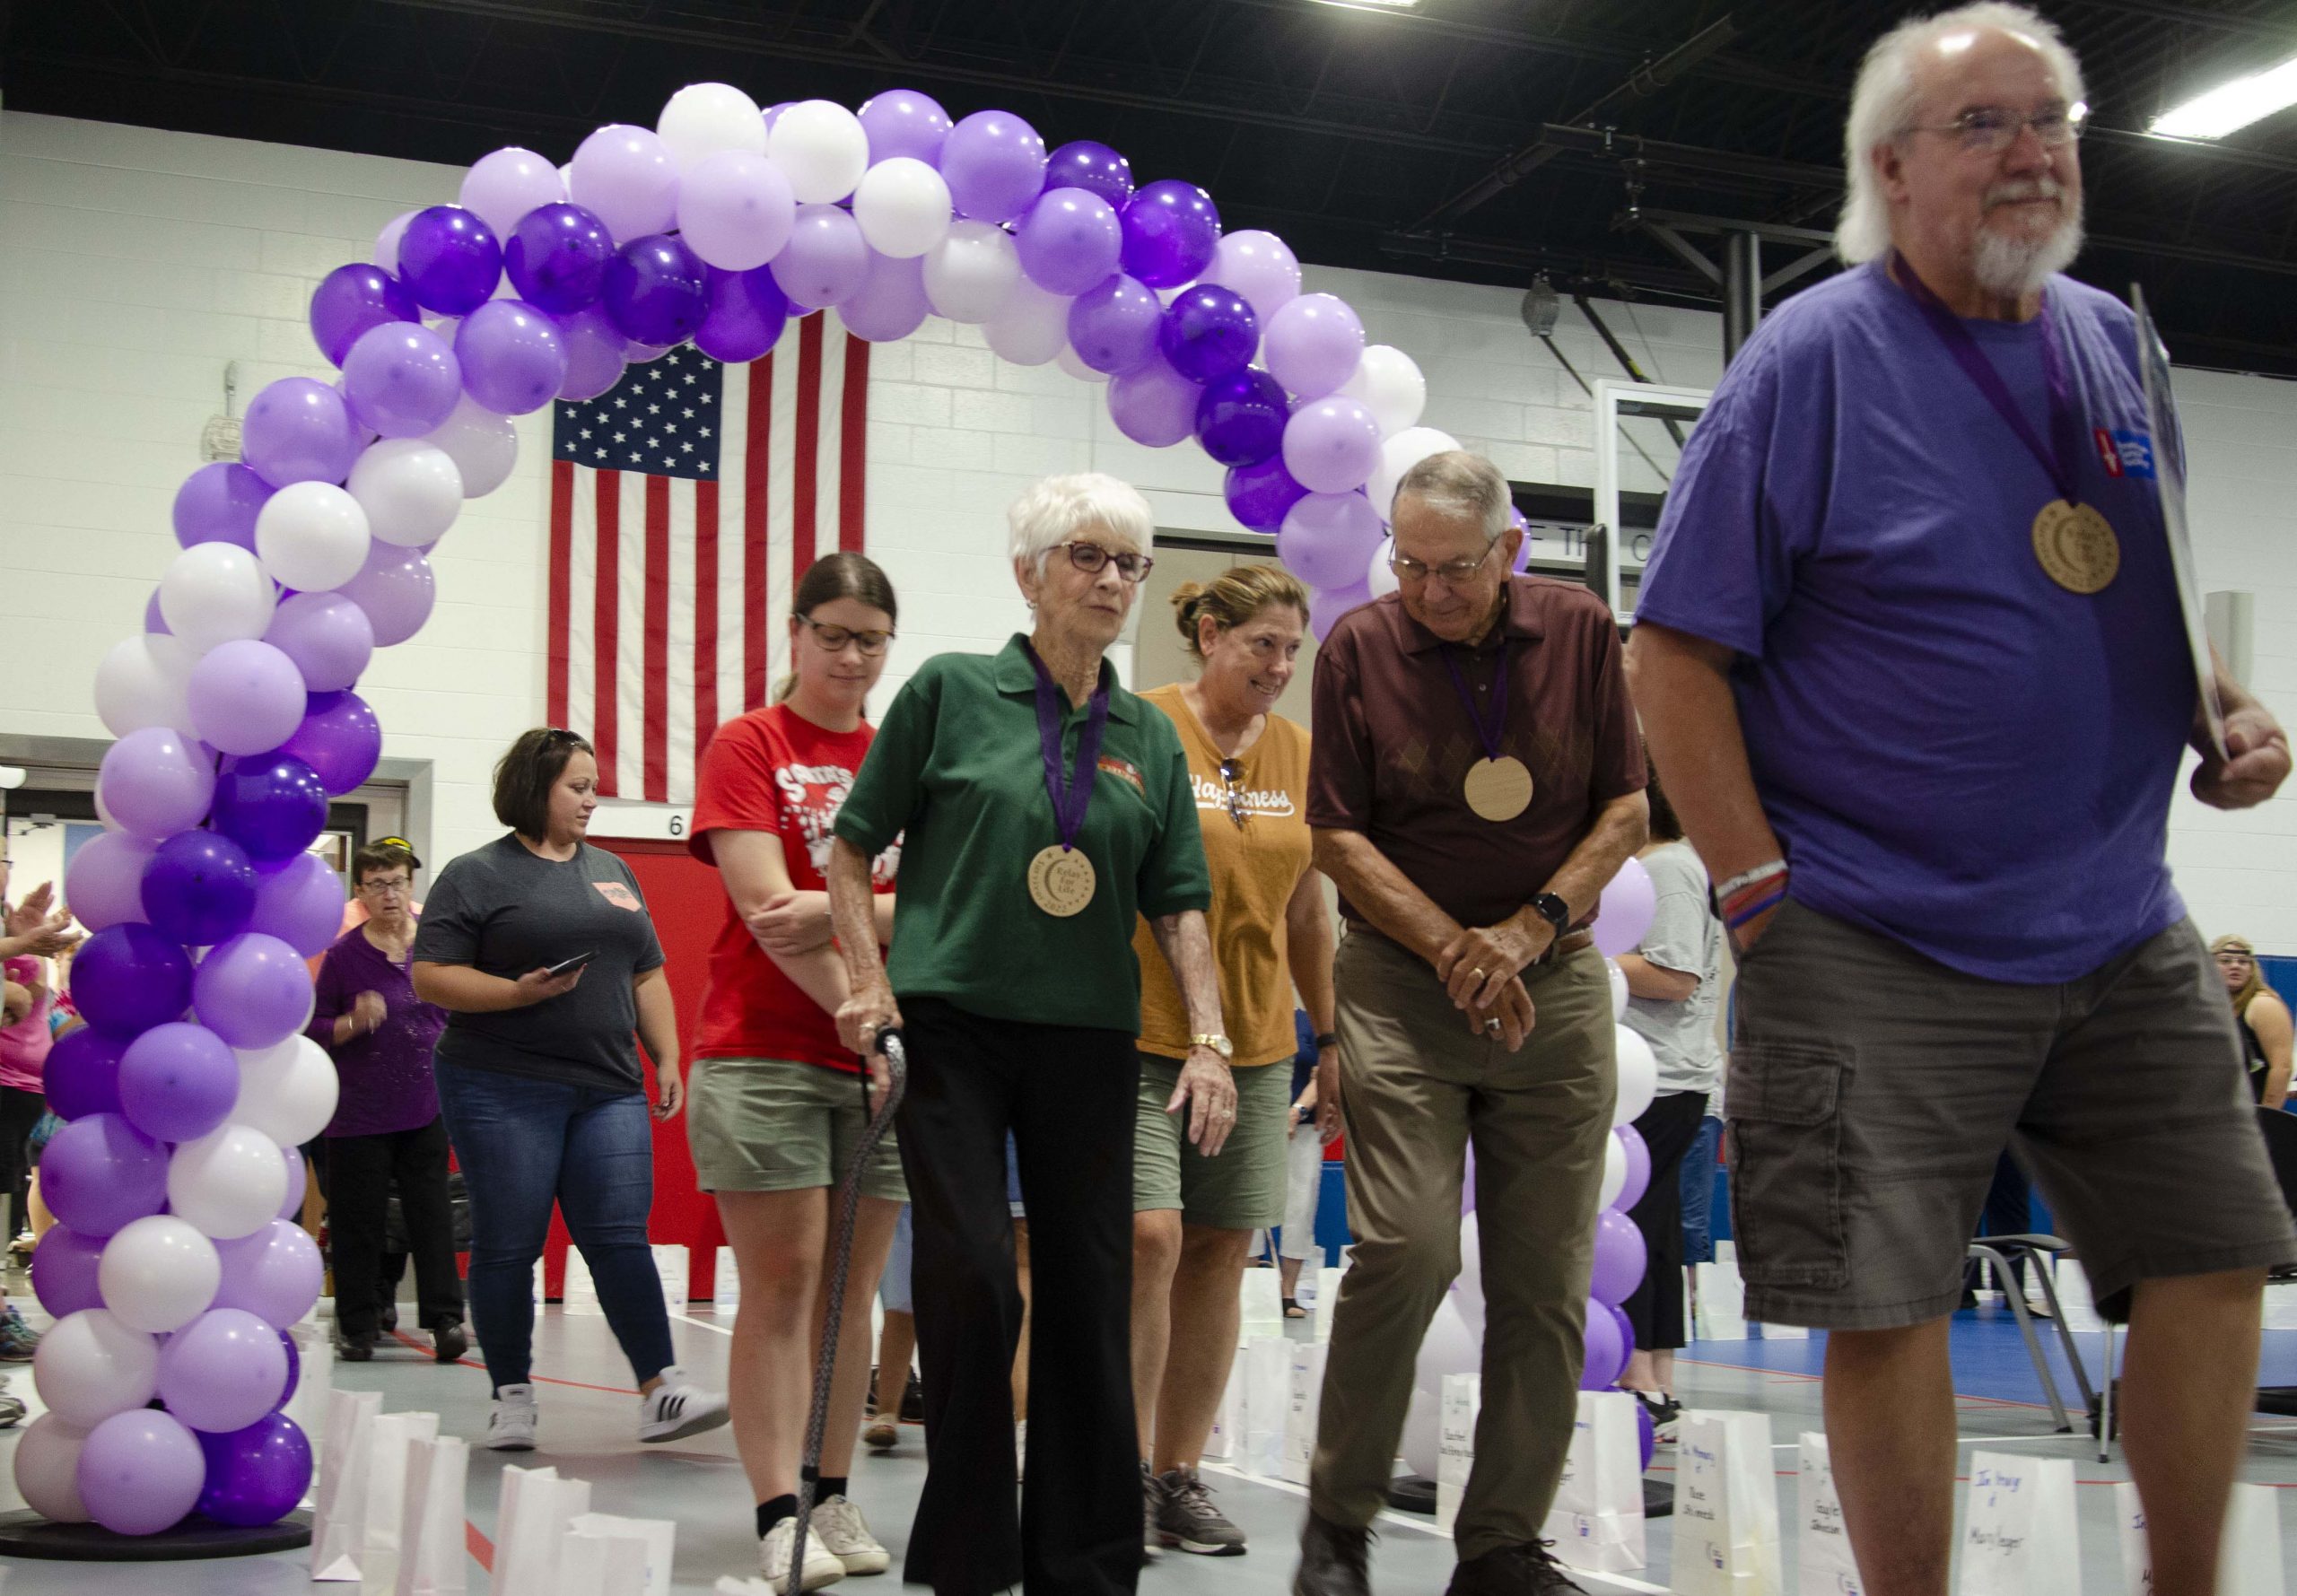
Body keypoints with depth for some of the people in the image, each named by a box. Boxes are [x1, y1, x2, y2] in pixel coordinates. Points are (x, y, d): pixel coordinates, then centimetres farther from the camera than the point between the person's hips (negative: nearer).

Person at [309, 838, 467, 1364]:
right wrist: (353, 1023, -18)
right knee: (358, 1220, 4)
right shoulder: (343, 954, -3)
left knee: (432, 1213, 1)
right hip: (359, 1110, -1)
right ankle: (358, 1326, 13)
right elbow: (314, 1030, 0)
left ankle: (445, 1318, 4)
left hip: (425, 1106, 1)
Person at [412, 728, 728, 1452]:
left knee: (621, 1238, -3)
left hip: (607, 1089, 4)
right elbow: (430, 978, -6)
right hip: (503, 1090, -4)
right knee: (507, 1246, 1)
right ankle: (512, 1397, 12)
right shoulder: (476, 875, 1)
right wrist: (517, 993, -18)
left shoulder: (612, 871, 18)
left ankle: (662, 1391, -5)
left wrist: (667, 1057, 12)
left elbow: (647, 976, 21)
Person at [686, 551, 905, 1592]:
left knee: (851, 1289, 7)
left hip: (888, 1060, 4)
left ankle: (833, 1500, 15)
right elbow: (764, 908, -10)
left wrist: (838, 913, -15)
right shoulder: (747, 745, 1)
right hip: (764, 1049, -4)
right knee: (780, 1283, -5)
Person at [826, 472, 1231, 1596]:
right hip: (952, 1025, -3)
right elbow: (852, 848, 4)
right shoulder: (951, 691, 1)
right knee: (969, 1279, -9)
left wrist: (1208, 1041, -2)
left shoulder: (1150, 739, 11)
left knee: (1089, 1294, 4)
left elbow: (1179, 904, 9)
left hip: (1088, 1038, 4)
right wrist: (870, 981, -5)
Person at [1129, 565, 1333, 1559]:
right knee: (1149, 1236, -14)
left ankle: (1179, 1476, 15)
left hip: (1255, 1041, 5)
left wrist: (1333, 1033, 16)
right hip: (1140, 1031, -5)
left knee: (1219, 1252, 5)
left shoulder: (1298, 753, 9)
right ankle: (1126, 1470, 1)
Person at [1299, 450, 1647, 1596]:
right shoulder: (1359, 647, -1)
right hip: (1403, 978, -2)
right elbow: (1338, 835, -1)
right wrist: (1455, 950, -10)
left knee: (1547, 1278, 1)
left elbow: (1627, 810, 5)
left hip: (1554, 982, 2)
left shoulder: (1580, 630, 4)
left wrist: (1530, 929, -8)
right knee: (1406, 1246, -15)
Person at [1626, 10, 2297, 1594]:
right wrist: (1761, 890, -15)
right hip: (1882, 945, -6)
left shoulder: (2115, 343, 10)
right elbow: (1675, 652, -10)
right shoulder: (1814, 357, -8)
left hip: (2120, 931, 6)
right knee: (1882, 1305, -2)